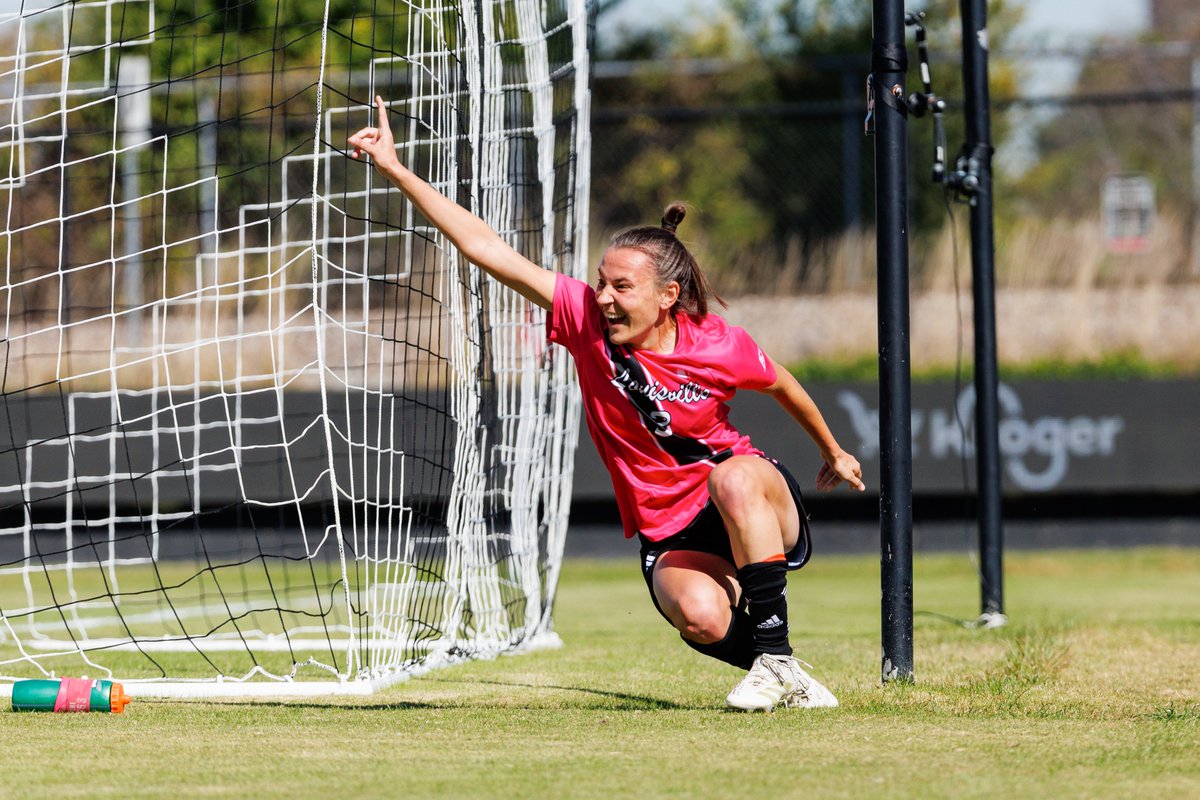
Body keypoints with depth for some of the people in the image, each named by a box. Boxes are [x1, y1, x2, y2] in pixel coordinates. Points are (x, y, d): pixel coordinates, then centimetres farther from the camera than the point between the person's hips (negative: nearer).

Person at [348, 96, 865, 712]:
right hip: (671, 538, 1)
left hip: (763, 510, -1)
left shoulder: (719, 347, -13)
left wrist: (833, 452, 25)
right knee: (700, 617, -34)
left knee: (732, 478, -38)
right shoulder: (586, 320, -10)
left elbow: (781, 384, 9)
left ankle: (774, 651, -28)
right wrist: (396, 170, -17)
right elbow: (488, 250, -13)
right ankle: (785, 680, -1)